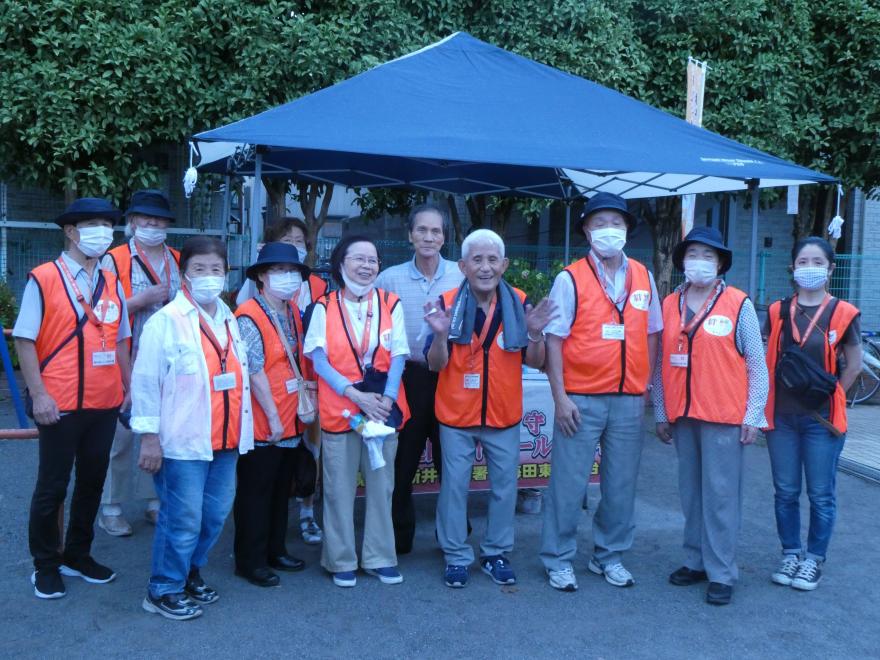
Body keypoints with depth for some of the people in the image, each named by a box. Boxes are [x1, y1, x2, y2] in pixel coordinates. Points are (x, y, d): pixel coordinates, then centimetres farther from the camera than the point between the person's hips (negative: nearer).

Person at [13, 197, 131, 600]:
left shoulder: (112, 284, 9)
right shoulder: (44, 279, -7)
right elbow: (24, 340, -9)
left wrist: (129, 387, 10)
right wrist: (39, 395, -15)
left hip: (105, 404, 5)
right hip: (61, 405, -5)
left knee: (92, 482, 15)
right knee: (52, 487, 6)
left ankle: (78, 556, 31)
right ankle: (46, 567, 23)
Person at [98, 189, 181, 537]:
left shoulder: (180, 261, 13)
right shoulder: (114, 260, -1)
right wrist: (141, 301, -15)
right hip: (126, 364, -4)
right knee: (121, 434, -1)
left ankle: (155, 501, 22)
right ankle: (110, 507, 11)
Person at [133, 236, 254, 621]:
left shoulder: (230, 321, 12)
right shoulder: (166, 321, -9)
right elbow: (144, 383, -10)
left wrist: (244, 432, 15)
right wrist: (149, 437, -13)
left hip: (225, 441, 7)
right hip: (182, 443, -7)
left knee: (215, 515, 14)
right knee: (183, 519, -1)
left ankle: (190, 573, 36)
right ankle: (163, 591, 18)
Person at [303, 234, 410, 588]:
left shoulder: (391, 304, 5)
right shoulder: (324, 307, 0)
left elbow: (398, 357, 1)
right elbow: (319, 359, -5)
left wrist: (386, 399, -14)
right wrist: (356, 395, -15)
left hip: (383, 408, 2)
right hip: (339, 408, -1)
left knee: (381, 484, 9)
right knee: (339, 488, 5)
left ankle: (379, 557, 22)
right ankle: (342, 560, 19)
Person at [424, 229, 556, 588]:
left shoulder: (520, 303, -5)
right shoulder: (448, 303, -10)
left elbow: (535, 362, -2)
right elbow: (435, 364, -10)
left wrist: (535, 332, -21)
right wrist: (441, 333, -29)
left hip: (504, 415, 2)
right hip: (456, 415, -2)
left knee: (505, 486, 11)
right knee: (454, 487, 6)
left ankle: (496, 553, 28)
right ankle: (456, 557, 22)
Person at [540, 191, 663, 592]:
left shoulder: (643, 277, 8)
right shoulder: (570, 279, -4)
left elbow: (652, 334, 13)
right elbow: (554, 339, -6)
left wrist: (645, 387, 7)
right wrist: (559, 396, -11)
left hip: (629, 400, 4)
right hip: (581, 398, -4)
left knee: (621, 484, 12)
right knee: (568, 483, 3)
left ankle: (610, 556, 28)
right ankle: (558, 560, 18)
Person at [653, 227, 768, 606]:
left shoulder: (738, 305, -2)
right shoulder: (670, 305, 9)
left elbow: (757, 365, -1)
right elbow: (662, 363, 11)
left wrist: (753, 416, -6)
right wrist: (661, 413, 9)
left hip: (724, 417, -4)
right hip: (682, 417, 4)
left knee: (720, 495, -1)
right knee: (691, 493, 12)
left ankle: (721, 573, 7)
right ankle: (696, 561, 24)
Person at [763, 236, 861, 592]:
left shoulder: (842, 313, -4)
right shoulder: (778, 311, 4)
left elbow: (853, 366, 3)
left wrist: (828, 398, 3)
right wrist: (768, 404, 3)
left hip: (822, 419, -2)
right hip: (781, 416, 3)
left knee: (821, 495, 5)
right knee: (785, 492, 10)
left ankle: (814, 559, 21)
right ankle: (790, 554, 26)